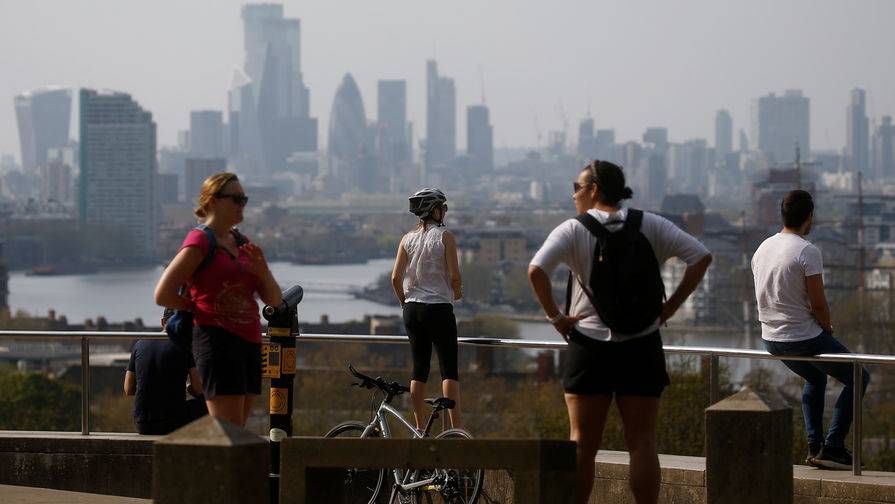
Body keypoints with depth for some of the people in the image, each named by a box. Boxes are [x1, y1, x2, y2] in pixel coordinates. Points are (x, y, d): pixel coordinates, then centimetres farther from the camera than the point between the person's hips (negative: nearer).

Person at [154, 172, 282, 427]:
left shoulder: (243, 244, 18)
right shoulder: (200, 240, -5)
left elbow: (275, 300, 15)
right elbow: (163, 294, -11)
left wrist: (263, 271, -4)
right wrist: (200, 308, 2)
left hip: (250, 344, 8)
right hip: (217, 340, -8)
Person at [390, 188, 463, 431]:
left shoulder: (407, 239, 5)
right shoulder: (445, 237, -8)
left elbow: (396, 278, -1)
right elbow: (454, 276, -12)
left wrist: (405, 301, 14)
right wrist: (457, 293, 8)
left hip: (412, 310, 5)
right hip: (440, 309, -5)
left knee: (419, 369, 10)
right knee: (449, 370, -3)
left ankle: (420, 429, 11)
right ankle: (456, 428, -9)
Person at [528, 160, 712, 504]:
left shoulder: (573, 230, -5)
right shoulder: (651, 226, 3)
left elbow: (536, 270, -20)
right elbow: (701, 257, -2)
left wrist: (555, 316, -9)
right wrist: (671, 307, 2)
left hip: (589, 347, -2)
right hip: (642, 348, 2)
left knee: (582, 443, 4)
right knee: (641, 443, 4)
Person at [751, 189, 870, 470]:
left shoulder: (762, 250, 6)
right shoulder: (808, 252, -18)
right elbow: (818, 304, -19)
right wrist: (828, 328, 2)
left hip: (771, 340, 8)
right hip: (804, 338, -8)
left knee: (815, 378, 33)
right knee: (857, 378, 10)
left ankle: (814, 447, 27)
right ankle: (832, 447, 2)